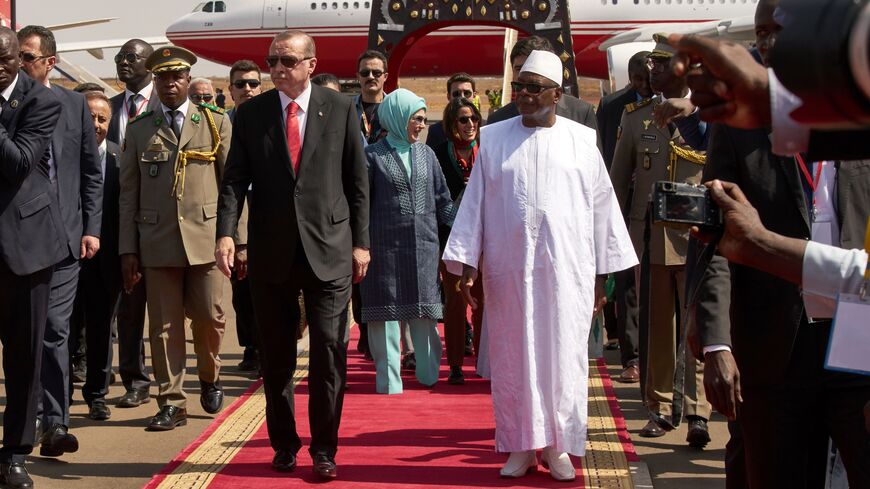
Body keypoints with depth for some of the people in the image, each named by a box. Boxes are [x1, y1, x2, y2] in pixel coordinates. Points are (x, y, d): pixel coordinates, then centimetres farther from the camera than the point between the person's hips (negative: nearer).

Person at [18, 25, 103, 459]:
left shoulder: (74, 105, 6)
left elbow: (91, 172, 9)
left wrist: (91, 228, 3)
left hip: (63, 235, 1)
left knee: (55, 332, 1)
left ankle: (54, 425, 5)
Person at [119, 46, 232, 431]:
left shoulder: (217, 123, 8)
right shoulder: (139, 129, 11)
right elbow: (128, 194, 9)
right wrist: (128, 249, 2)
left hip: (205, 237, -1)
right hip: (157, 241, 1)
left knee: (209, 318, 2)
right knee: (164, 325, 2)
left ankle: (209, 378, 30)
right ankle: (171, 403, 11)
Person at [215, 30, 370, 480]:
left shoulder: (340, 109, 3)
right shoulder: (250, 113, 5)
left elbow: (357, 181, 4)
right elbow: (235, 178, 1)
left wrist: (361, 242, 1)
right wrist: (225, 232, -14)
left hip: (329, 249, -1)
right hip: (271, 252, 2)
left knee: (329, 353, -2)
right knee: (275, 357, 10)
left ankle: (324, 449, 10)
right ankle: (284, 444, 24)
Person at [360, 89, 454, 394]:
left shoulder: (426, 154, 12)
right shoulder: (374, 156, 1)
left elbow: (442, 200, 14)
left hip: (423, 246, 3)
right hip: (386, 247, -3)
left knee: (424, 313, 5)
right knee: (387, 313, -1)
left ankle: (429, 374, 18)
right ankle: (389, 381, 5)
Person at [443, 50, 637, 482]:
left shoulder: (582, 141, 4)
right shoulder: (494, 139, 6)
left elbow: (601, 207, 6)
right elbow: (474, 203, 5)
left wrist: (601, 274, 4)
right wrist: (466, 264, -1)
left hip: (566, 269, -1)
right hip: (507, 268, 1)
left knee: (562, 354, 2)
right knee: (511, 354, 4)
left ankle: (557, 446, 13)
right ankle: (520, 446, 14)